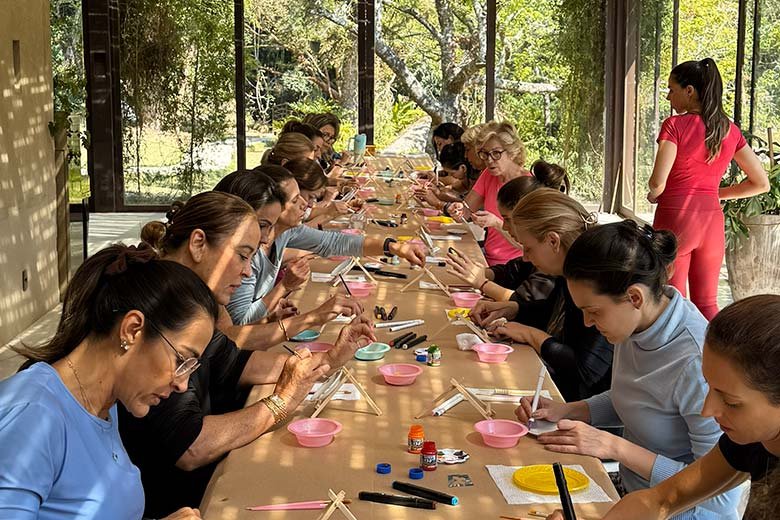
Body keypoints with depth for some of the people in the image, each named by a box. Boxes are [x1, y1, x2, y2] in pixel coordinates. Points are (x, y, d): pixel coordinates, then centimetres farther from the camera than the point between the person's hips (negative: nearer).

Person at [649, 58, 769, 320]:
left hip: (675, 218, -5)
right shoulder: (730, 131, 6)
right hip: (712, 219, 5)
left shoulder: (675, 125, -10)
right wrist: (714, 194, 15)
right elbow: (761, 183, 9)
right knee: (706, 305, 15)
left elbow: (658, 182, -17)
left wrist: (653, 195, 5)